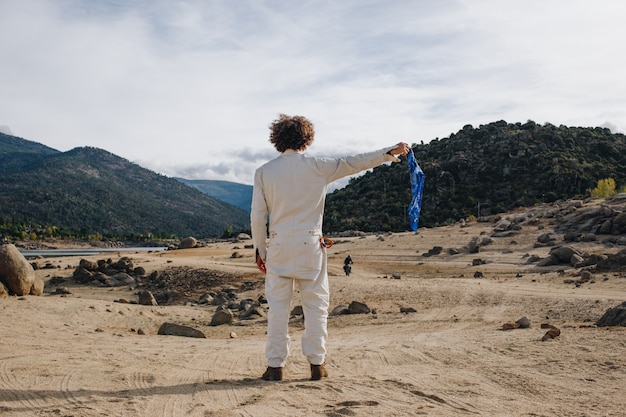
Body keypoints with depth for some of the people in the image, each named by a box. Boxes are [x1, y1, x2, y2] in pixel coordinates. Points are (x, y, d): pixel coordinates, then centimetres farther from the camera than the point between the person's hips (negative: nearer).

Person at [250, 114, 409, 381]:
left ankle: (275, 366, 9)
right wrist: (390, 152, 10)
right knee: (315, 306, 8)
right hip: (310, 245, -1)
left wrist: (260, 250, 10)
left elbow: (257, 216, 1)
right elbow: (353, 163, 2)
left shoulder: (264, 172, 1)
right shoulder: (316, 167, -3)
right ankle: (316, 365, 12)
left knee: (278, 307, 7)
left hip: (278, 247, 1)